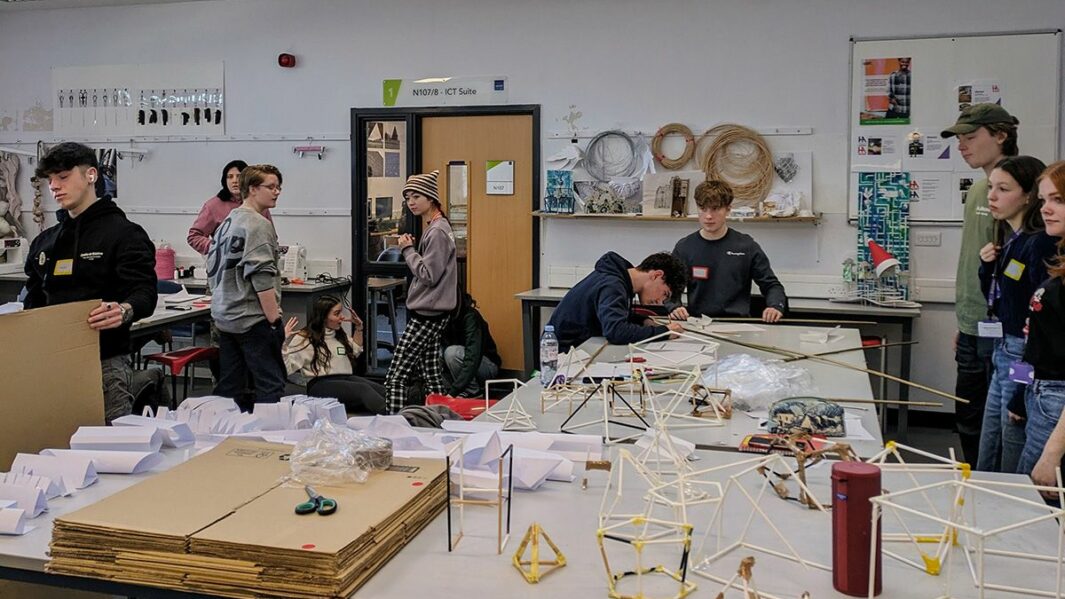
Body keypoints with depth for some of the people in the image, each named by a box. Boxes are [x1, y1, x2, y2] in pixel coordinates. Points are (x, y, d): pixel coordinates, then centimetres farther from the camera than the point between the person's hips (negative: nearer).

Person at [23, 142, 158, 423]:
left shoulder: (124, 234, -2)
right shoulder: (44, 242, 19)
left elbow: (145, 293, -13)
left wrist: (125, 311, -34)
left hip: (104, 363, -6)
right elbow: (33, 303, 25)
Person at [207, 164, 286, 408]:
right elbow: (261, 277, -19)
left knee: (228, 387, 12)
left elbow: (212, 268, 20)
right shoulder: (258, 224, -12)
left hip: (224, 317, 9)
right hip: (252, 318, -9)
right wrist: (275, 319, -17)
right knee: (270, 387, -6)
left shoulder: (227, 221, 16)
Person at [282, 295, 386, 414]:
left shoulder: (339, 335, 24)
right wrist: (284, 341, -17)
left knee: (382, 391, -26)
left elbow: (355, 350, 43)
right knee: (363, 389, -36)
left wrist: (359, 327, 32)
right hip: (321, 384, -7)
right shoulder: (304, 339, 3)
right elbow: (285, 368, -6)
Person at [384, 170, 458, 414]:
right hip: (430, 313, 10)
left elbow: (429, 275, -19)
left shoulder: (437, 232, -16)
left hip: (426, 316, -10)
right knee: (432, 377, 13)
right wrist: (410, 249, 4)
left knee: (395, 378, -9)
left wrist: (408, 250, -11)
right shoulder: (434, 227, 15)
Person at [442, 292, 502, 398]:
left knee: (452, 352, -31)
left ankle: (473, 391, -12)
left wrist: (453, 392, -42)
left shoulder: (470, 317, -26)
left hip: (487, 365, -6)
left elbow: (473, 358, -36)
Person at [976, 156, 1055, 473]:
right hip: (1002, 355, 9)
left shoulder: (1040, 245, -18)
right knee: (985, 469, 19)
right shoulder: (1008, 239, 9)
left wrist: (1023, 396, -19)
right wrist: (987, 266, 0)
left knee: (1013, 478, 4)